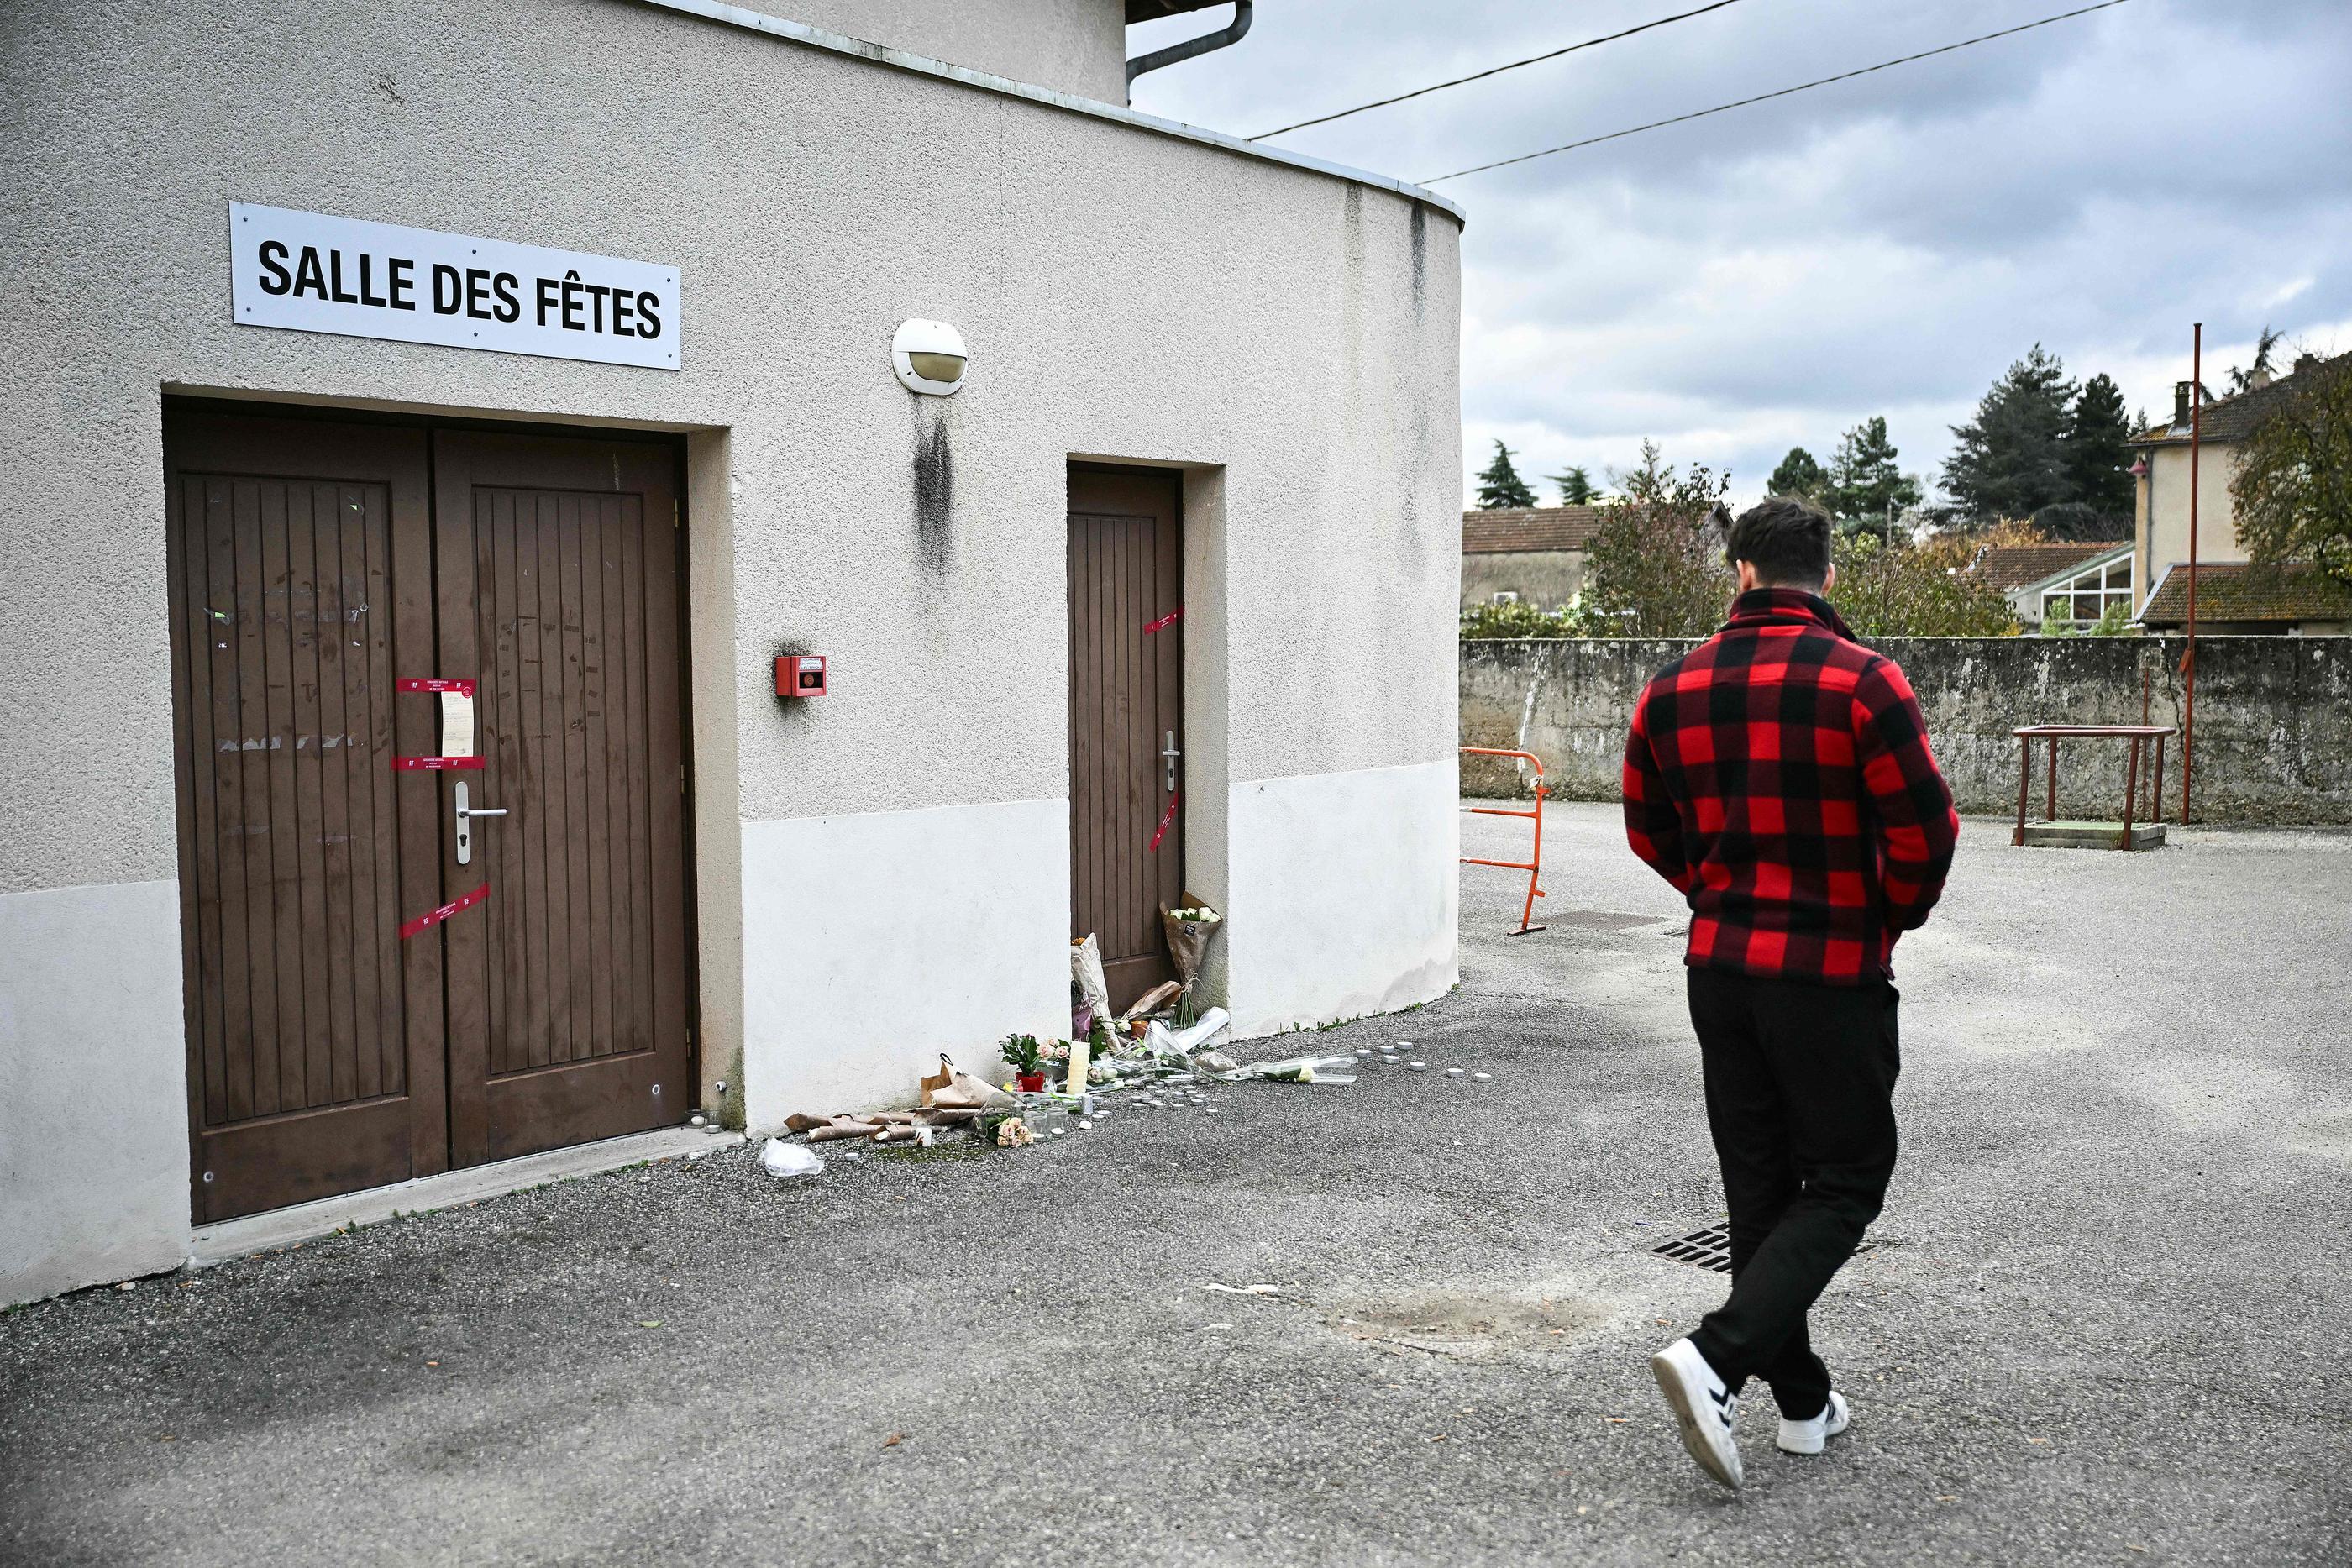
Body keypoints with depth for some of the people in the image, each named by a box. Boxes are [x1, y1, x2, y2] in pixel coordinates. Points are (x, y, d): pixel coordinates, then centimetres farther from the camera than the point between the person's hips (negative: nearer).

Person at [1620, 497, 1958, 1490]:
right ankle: (1716, 1361, -11)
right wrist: (1895, 917, 6)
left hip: (1720, 966, 5)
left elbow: (1649, 832, 10)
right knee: (1844, 1184, 6)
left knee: (1760, 1188, 14)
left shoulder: (1673, 689, 3)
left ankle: (1803, 1404, 23)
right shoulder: (1861, 682, -12)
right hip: (1834, 973, -5)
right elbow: (1924, 832, -13)